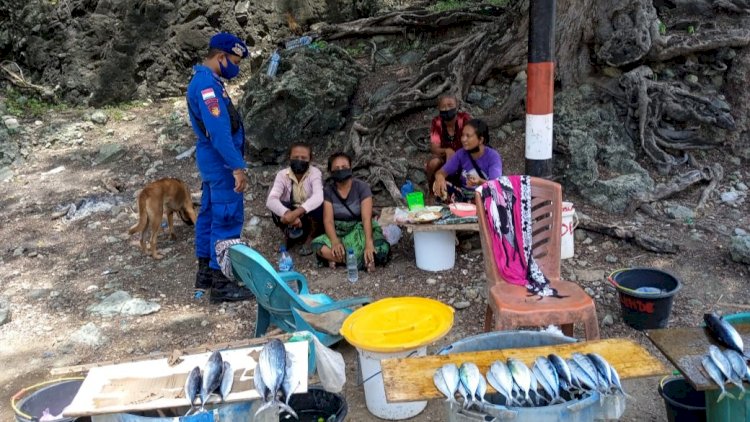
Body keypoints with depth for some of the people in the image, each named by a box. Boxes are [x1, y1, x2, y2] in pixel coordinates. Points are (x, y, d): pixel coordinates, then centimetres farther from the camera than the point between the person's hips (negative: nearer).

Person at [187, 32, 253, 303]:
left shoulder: (204, 79, 15)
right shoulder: (207, 83, -19)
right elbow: (218, 130, -27)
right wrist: (237, 166, -28)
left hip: (212, 158, 11)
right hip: (220, 160, -11)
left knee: (210, 214, 15)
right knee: (227, 219, -6)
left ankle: (205, 273, 25)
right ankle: (220, 283, 0)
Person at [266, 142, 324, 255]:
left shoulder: (314, 173, -17)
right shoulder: (282, 174, -14)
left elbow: (318, 197, -38)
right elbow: (271, 200, -29)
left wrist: (296, 212, -52)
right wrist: (288, 214, -49)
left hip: (310, 217, -1)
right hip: (292, 218, 1)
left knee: (318, 206, -33)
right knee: (276, 209, -29)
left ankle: (310, 238, -4)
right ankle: (288, 236, 3)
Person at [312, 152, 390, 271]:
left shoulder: (362, 187, -9)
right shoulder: (328, 190, -3)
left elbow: (366, 218, -19)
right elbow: (328, 220, -11)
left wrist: (368, 243, -36)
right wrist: (335, 242, -31)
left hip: (360, 230, -2)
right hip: (339, 233, 2)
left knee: (381, 248, -34)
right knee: (317, 245, -31)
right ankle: (364, 260, -27)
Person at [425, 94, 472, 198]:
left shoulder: (465, 119, -20)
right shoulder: (436, 122, -16)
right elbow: (434, 148, -23)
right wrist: (447, 151, -45)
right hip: (443, 156, 0)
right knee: (433, 163, -33)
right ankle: (431, 192, -7)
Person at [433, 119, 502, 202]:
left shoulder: (493, 156, -14)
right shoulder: (461, 154, -2)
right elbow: (442, 172, -6)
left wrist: (480, 182, -47)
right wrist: (440, 177, -31)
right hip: (464, 195, 4)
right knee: (438, 186, -20)